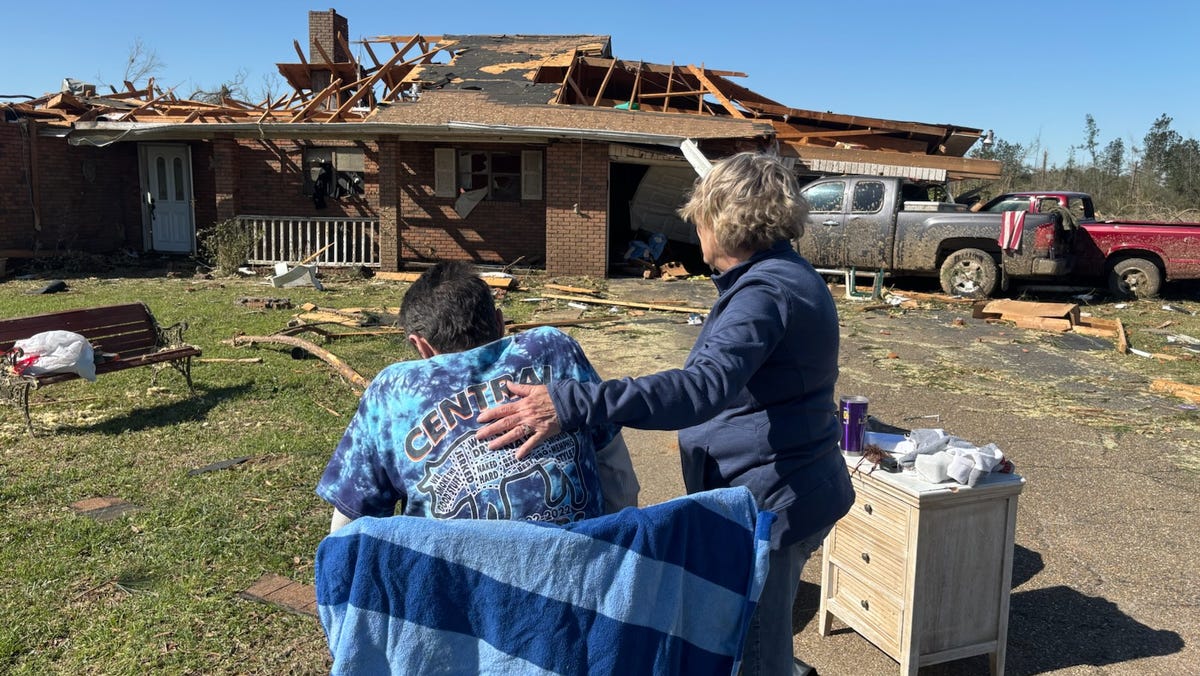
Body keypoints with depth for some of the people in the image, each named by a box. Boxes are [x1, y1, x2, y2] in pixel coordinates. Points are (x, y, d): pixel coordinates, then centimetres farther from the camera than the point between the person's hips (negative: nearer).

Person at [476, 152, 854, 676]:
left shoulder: (765, 291, -23)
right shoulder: (791, 275, 11)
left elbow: (704, 387, -39)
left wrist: (571, 405, -45)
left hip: (768, 505, -10)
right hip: (793, 490, 10)